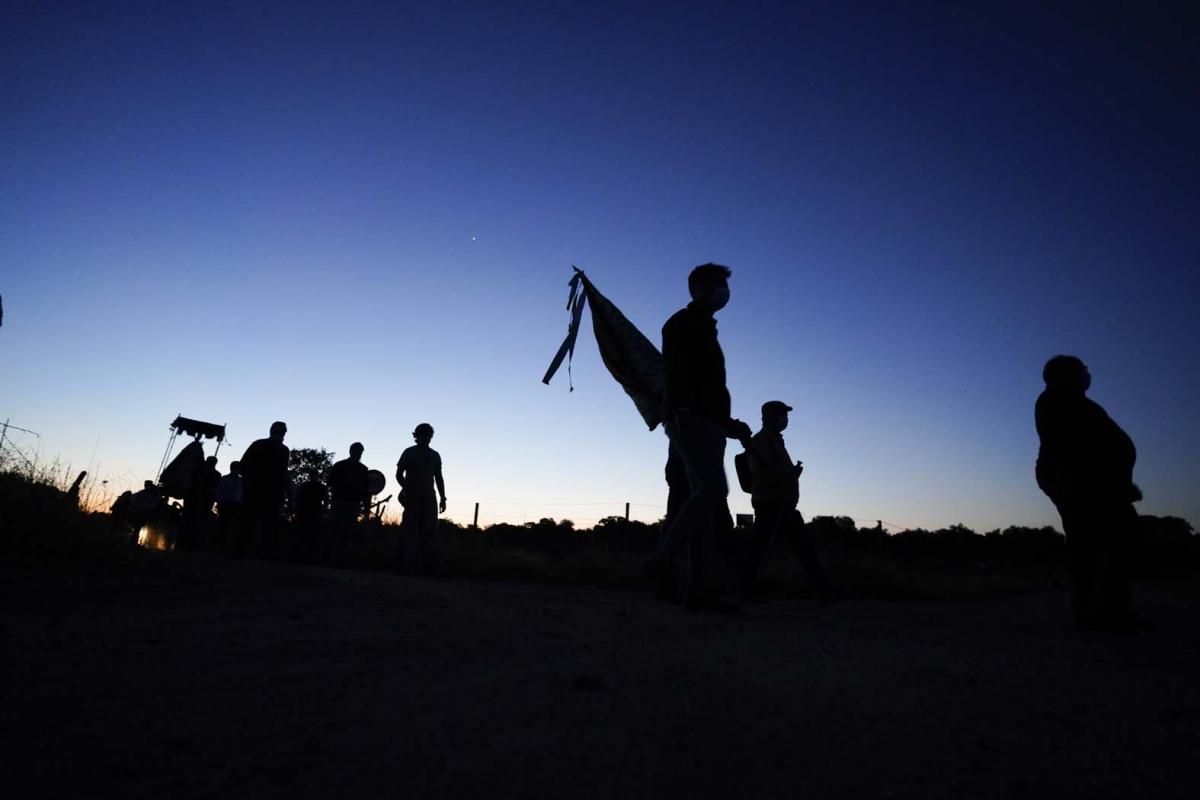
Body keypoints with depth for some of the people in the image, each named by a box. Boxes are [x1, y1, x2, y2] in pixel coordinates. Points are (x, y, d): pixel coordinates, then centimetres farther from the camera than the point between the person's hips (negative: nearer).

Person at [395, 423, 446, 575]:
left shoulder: (435, 455, 17)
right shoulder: (409, 453, 5)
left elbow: (439, 478, 16)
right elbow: (399, 474, 1)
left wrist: (443, 498, 7)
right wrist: (408, 489, -15)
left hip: (429, 497, 4)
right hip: (413, 497, -3)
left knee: (428, 531, -3)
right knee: (411, 530, -7)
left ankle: (426, 566, -5)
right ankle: (408, 564, -5)